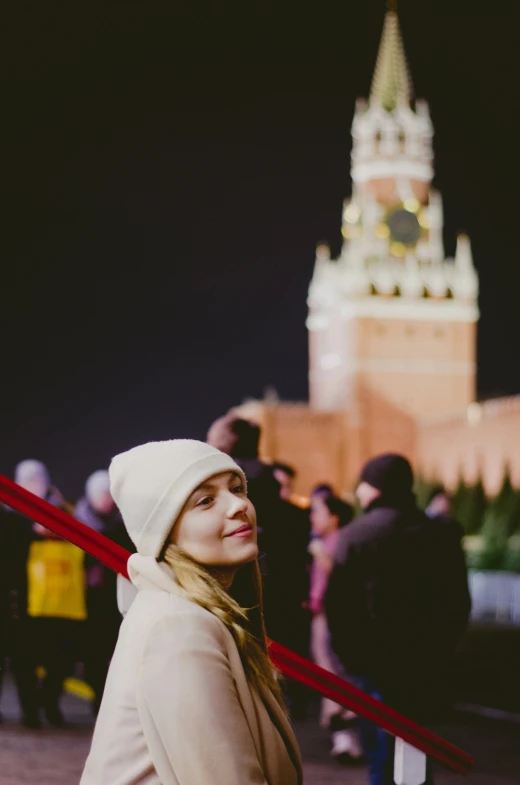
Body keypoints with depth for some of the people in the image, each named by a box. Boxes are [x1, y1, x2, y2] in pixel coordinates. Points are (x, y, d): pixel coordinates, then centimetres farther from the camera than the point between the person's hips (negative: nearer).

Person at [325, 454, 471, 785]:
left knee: (381, 744, 4)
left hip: (375, 659, -4)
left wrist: (349, 654, -1)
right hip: (424, 666, 4)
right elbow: (457, 601, 6)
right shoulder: (435, 534, 5)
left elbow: (338, 602, -11)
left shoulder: (356, 534, -9)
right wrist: (437, 651, 12)